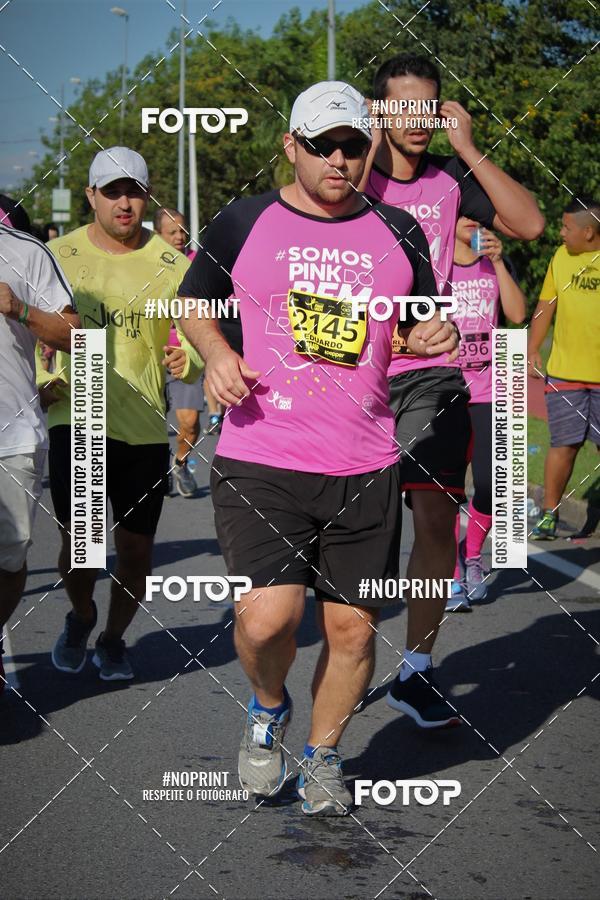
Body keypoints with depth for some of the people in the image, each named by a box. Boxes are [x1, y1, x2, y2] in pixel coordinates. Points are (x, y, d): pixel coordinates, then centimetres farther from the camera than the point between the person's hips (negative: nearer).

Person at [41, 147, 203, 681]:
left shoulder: (171, 266, 3)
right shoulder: (58, 256, 3)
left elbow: (196, 347, 5)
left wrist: (185, 362, -18)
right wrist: (46, 379, -5)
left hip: (145, 429, 1)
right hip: (77, 420, -1)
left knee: (136, 547, 5)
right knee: (78, 541, -8)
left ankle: (113, 638, 30)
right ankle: (81, 618, 24)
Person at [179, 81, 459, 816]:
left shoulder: (397, 233, 9)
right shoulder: (245, 224, 3)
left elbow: (418, 326, 20)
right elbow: (193, 304, 16)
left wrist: (431, 339, -3)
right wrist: (217, 354, -4)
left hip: (365, 469, 3)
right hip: (259, 461, -2)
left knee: (352, 627, 5)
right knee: (267, 619, -17)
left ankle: (323, 755, 30)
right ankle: (267, 708, 17)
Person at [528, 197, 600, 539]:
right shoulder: (561, 257, 6)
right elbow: (546, 305, 15)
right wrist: (532, 350, 10)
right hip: (565, 372, 2)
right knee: (564, 445, 4)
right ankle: (550, 514, 16)